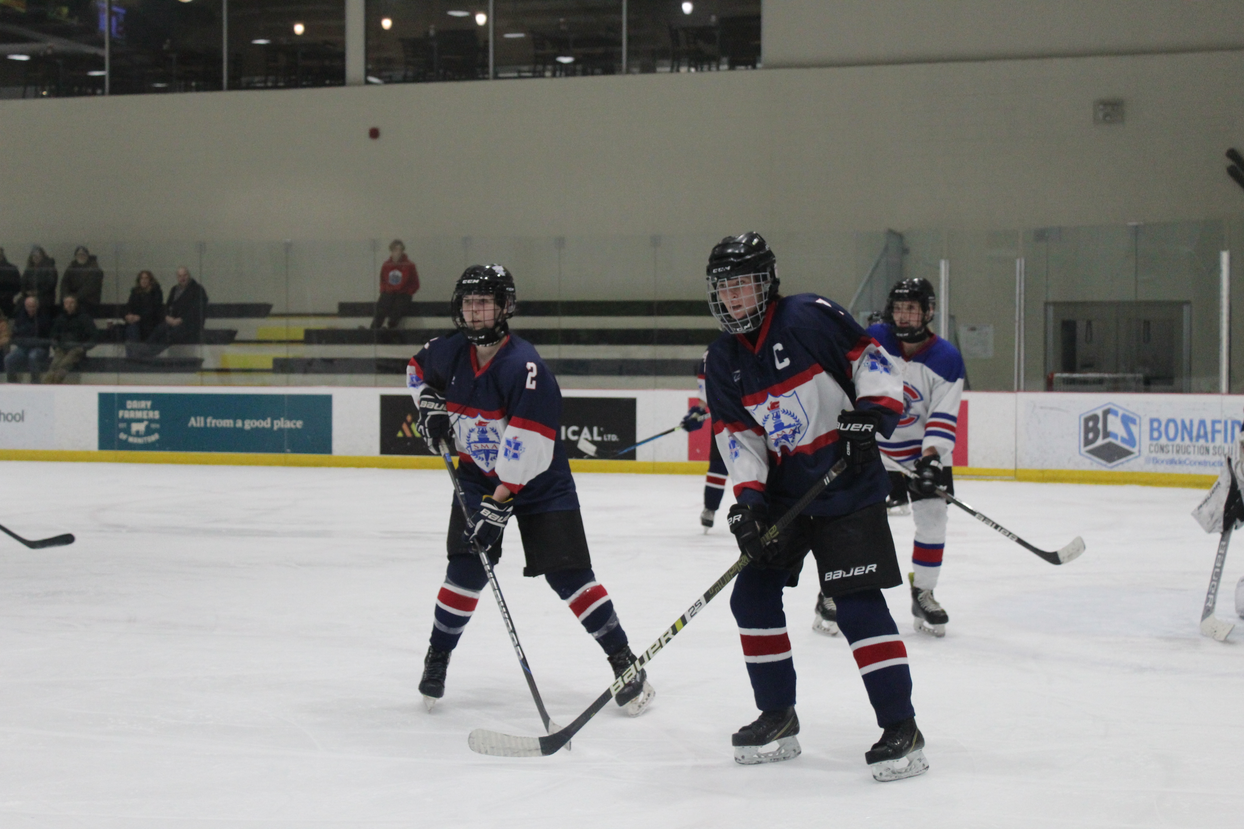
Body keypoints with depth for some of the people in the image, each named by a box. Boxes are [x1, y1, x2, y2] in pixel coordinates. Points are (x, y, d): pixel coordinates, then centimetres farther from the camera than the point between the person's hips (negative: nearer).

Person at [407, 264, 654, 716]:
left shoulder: (525, 366, -25)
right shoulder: (449, 353, -5)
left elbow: (527, 447, -29)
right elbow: (418, 369, 21)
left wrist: (498, 503, -30)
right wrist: (430, 406, 2)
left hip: (539, 479, -4)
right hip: (478, 474, 5)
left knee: (567, 573, -9)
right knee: (466, 570, -5)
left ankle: (625, 662, -2)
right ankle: (437, 657, 13)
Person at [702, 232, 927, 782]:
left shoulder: (811, 317, -13)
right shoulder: (723, 359, 4)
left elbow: (871, 358, -8)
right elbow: (737, 433, 1)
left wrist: (871, 412, -22)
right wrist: (748, 498, -10)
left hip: (848, 483, -7)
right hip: (783, 490, 7)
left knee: (857, 602, -13)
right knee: (753, 595, 3)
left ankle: (901, 728, -7)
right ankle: (778, 718, 18)